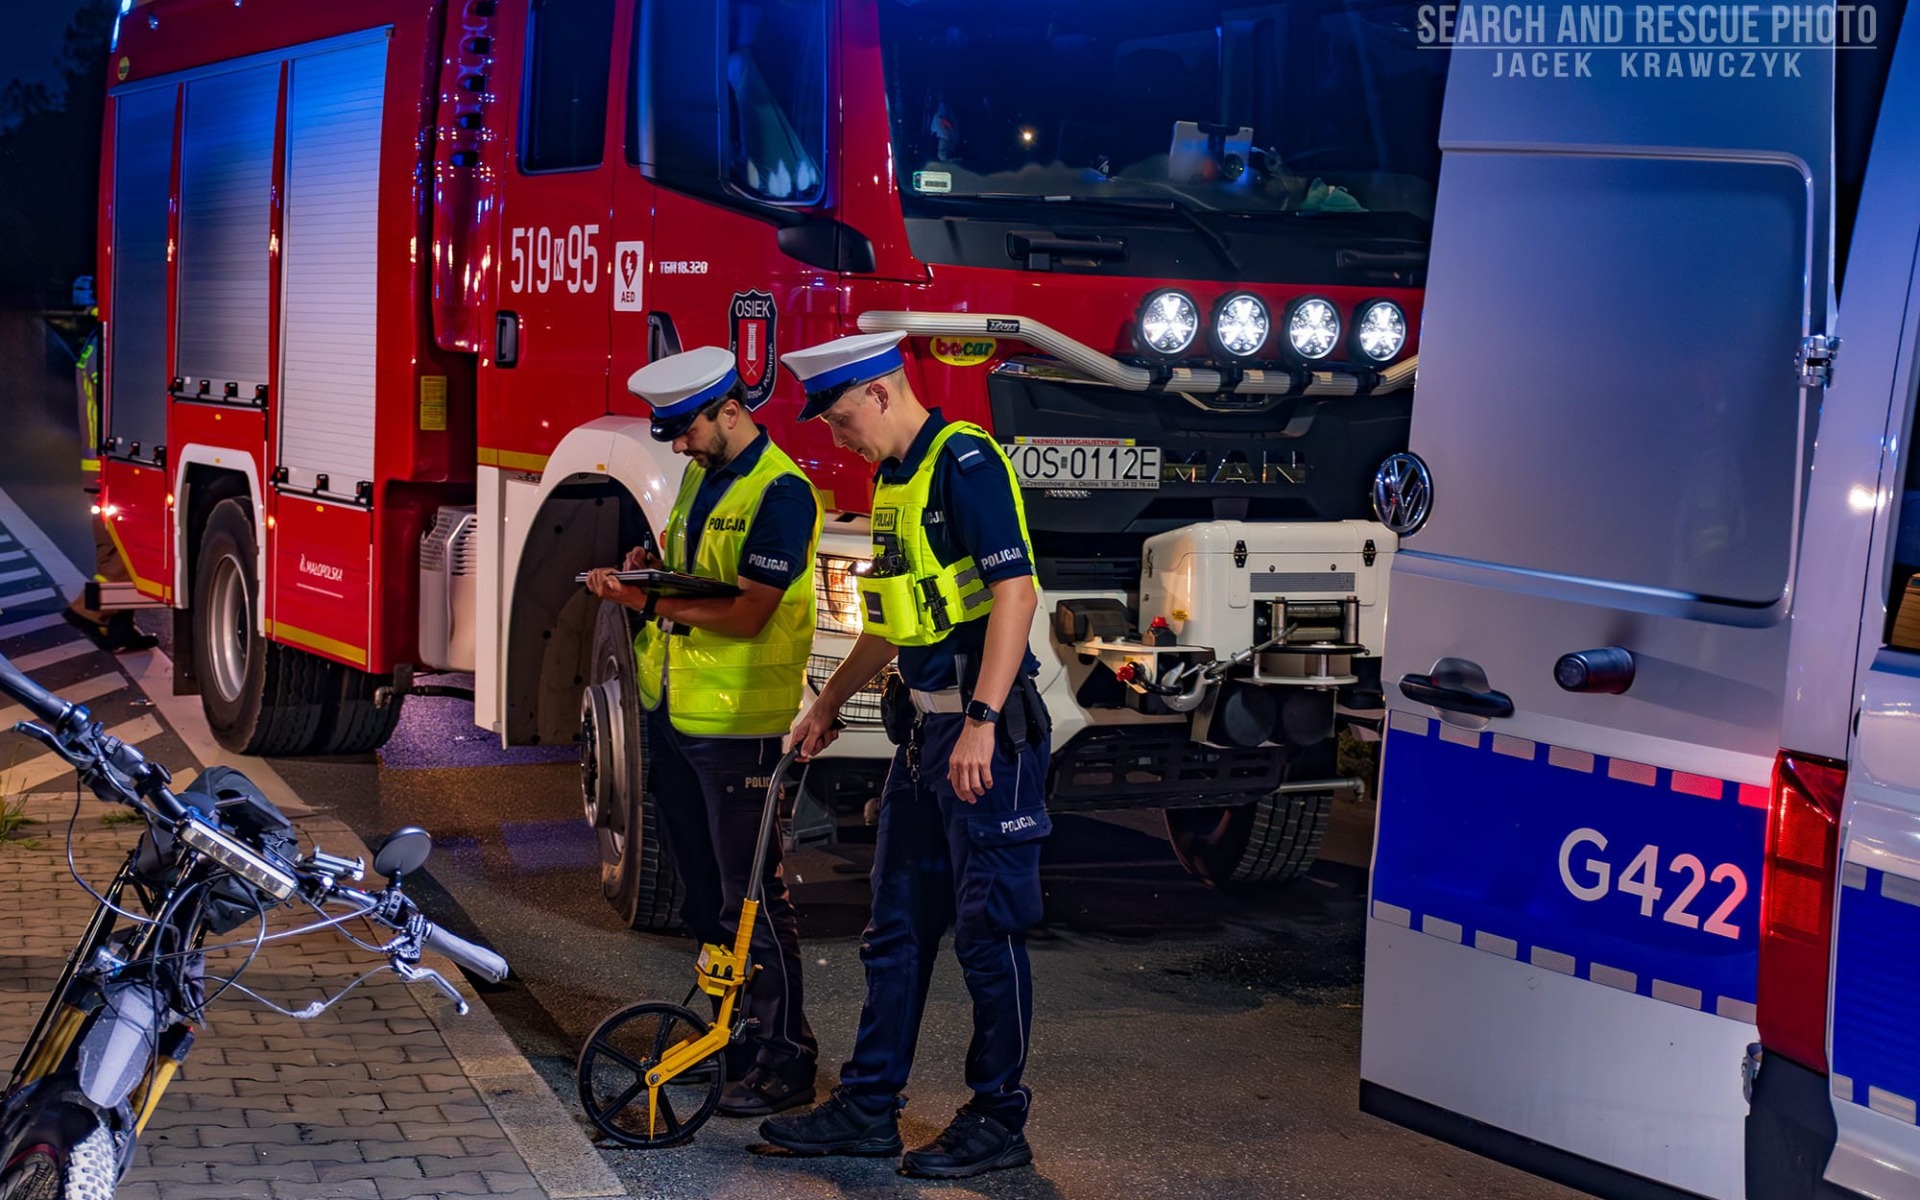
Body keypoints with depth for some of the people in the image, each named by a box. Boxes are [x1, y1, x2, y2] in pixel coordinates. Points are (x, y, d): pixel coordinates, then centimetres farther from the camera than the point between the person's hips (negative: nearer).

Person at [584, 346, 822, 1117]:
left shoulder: (780, 493, -15)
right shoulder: (702, 475, 12)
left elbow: (748, 614, -21)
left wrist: (650, 604, -22)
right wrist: (648, 566, 4)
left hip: (735, 727, -9)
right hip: (672, 710, 9)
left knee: (750, 895, -5)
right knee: (701, 891, 16)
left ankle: (785, 1059, 2)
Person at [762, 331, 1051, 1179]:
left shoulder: (964, 460, -13)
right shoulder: (894, 478, 16)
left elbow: (1014, 591, -21)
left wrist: (981, 722, -27)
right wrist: (829, 704, 31)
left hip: (984, 729, -10)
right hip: (921, 726, 10)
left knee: (988, 928, -2)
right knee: (897, 926, 13)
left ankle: (998, 1121, 8)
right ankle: (869, 1106, 21)